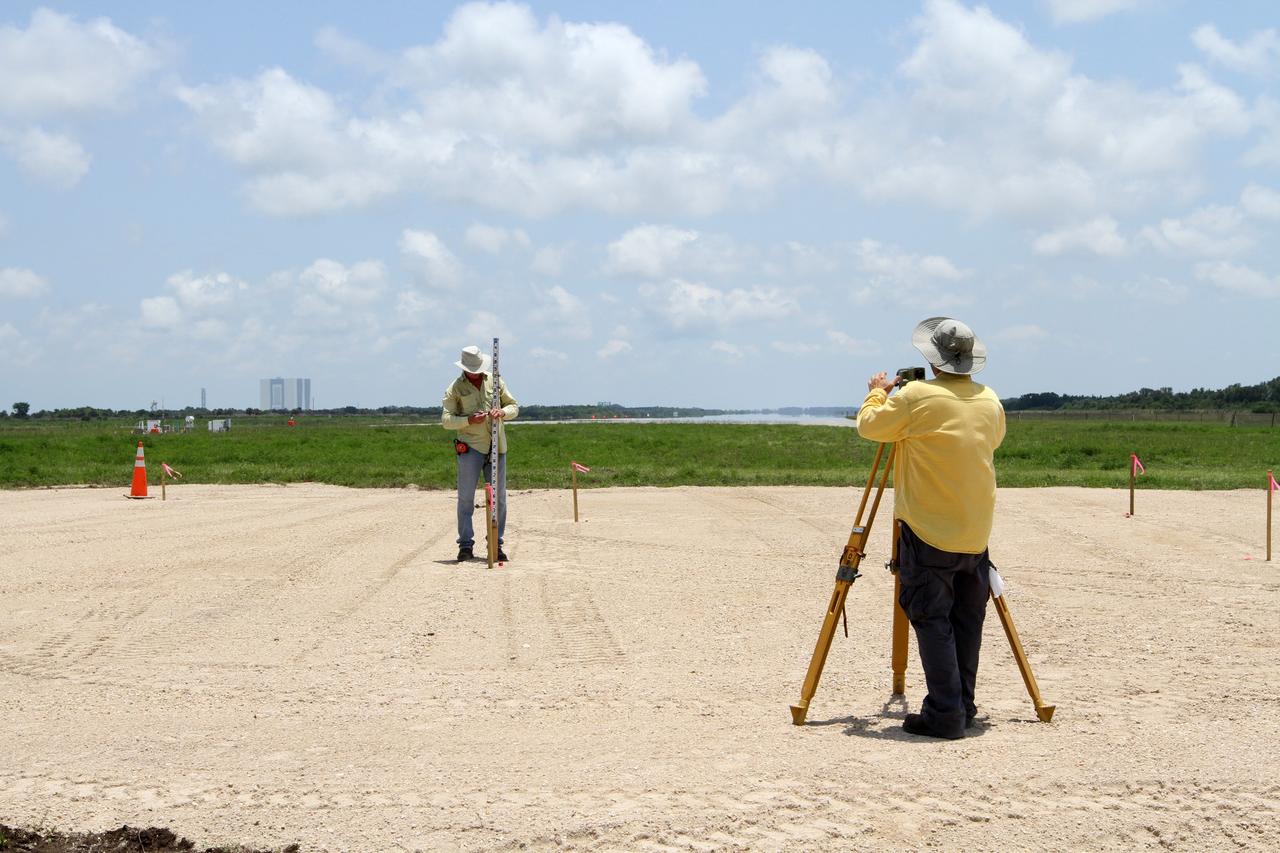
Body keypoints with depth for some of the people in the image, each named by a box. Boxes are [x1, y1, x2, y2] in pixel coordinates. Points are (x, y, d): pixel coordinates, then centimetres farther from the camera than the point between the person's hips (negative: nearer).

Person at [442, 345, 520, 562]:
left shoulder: (495, 381, 10)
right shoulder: (455, 388, 1)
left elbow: (514, 406, 13)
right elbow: (445, 419, -4)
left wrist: (502, 412, -9)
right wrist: (469, 420, -19)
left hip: (496, 447, 3)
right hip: (470, 447, -3)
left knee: (499, 497, 4)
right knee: (466, 497, -4)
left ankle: (496, 545, 12)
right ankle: (466, 545, 1)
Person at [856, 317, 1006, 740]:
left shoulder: (917, 397, -12)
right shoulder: (990, 401, 6)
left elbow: (869, 425, 0)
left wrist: (877, 393, 21)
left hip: (928, 534, -5)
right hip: (975, 534, 6)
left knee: (932, 621, -3)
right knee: (966, 620, 12)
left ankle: (944, 713, -7)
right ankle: (963, 708, 17)